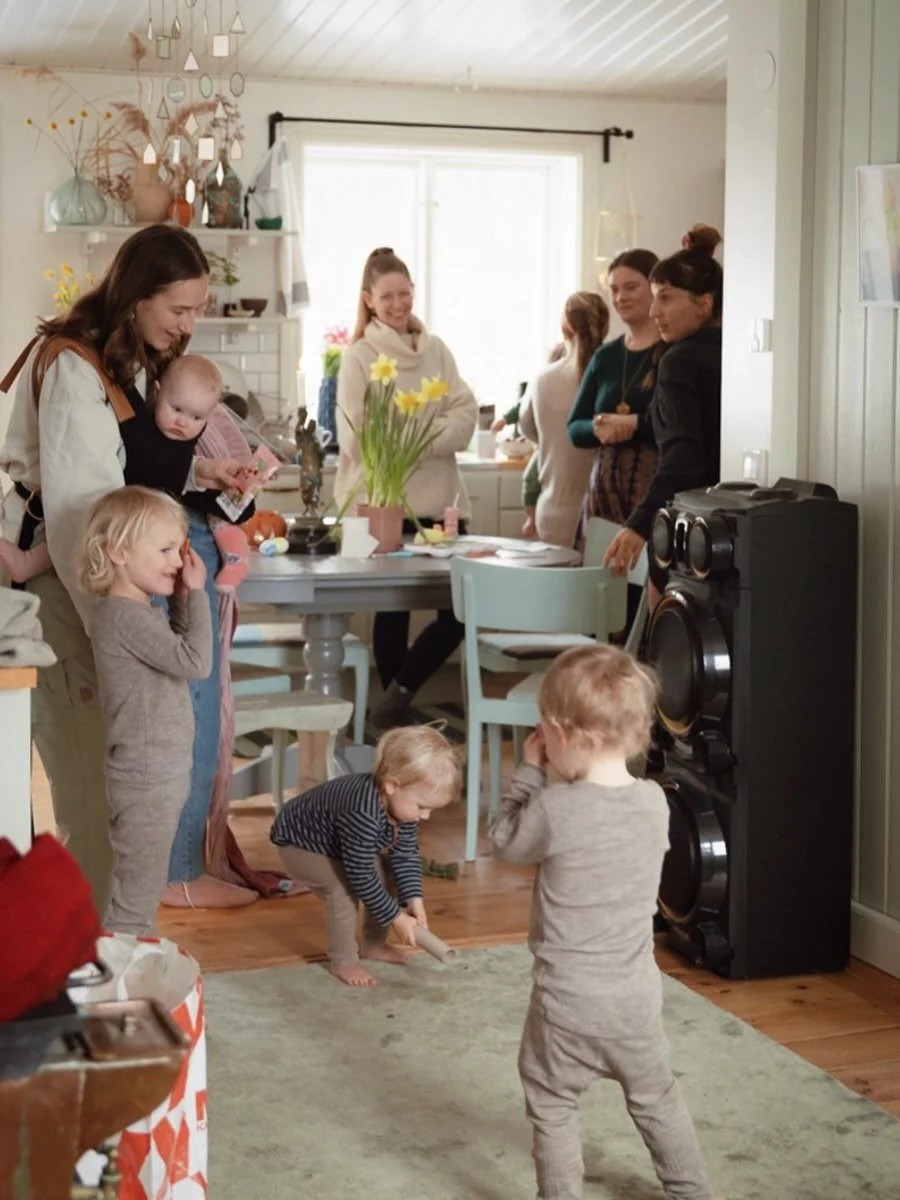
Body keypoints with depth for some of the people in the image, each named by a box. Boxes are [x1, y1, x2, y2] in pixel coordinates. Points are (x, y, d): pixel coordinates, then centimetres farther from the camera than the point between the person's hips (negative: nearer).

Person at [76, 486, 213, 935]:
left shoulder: (140, 611, 10)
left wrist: (181, 599, 11)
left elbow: (177, 653, 24)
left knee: (144, 893, 18)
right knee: (134, 902, -4)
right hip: (146, 780, -10)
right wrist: (196, 594, -14)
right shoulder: (124, 617, -21)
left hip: (162, 774, 10)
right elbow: (196, 661, -24)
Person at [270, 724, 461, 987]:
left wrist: (413, 899, -18)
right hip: (300, 843, -8)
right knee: (344, 888, -27)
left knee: (386, 880, 2)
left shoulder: (402, 803, -19)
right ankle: (343, 961, -10)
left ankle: (373, 944, 21)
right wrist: (396, 918, -30)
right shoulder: (363, 816, -45)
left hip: (336, 841, 8)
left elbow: (406, 855, -7)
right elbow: (361, 876, -38)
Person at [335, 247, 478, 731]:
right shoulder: (359, 356, -1)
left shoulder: (435, 349, 12)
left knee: (461, 606, -4)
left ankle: (398, 698, 8)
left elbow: (466, 416, 2)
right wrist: (432, 433, -12)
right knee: (394, 608, 2)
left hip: (439, 499, 5)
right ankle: (397, 705, 15)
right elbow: (359, 437, -10)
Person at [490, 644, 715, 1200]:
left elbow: (506, 842, -3)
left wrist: (530, 773, 2)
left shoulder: (554, 810, -22)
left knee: (552, 1110, 14)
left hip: (567, 1000, -5)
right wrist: (554, 778, 7)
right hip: (636, 997, 5)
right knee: (658, 1100, 25)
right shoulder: (655, 801, -7)